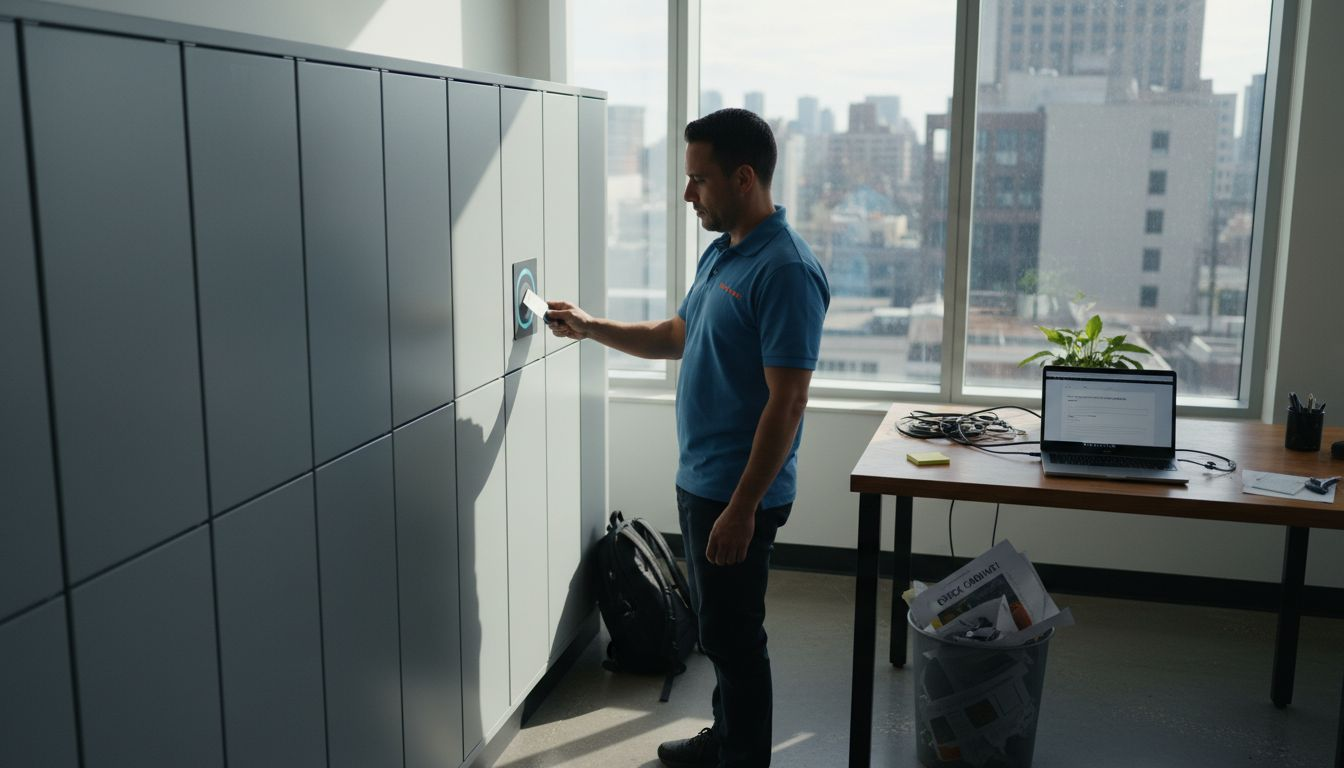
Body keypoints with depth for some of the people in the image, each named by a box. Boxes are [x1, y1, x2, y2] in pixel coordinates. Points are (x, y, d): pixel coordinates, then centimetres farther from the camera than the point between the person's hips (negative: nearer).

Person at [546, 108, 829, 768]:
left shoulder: (784, 269, -22)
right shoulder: (721, 253, 9)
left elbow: (787, 399, -25)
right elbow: (678, 336, 23)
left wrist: (741, 508, -25)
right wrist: (590, 327, 16)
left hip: (738, 493, -9)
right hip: (699, 481, 9)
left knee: (733, 634, 4)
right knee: (717, 625, 22)